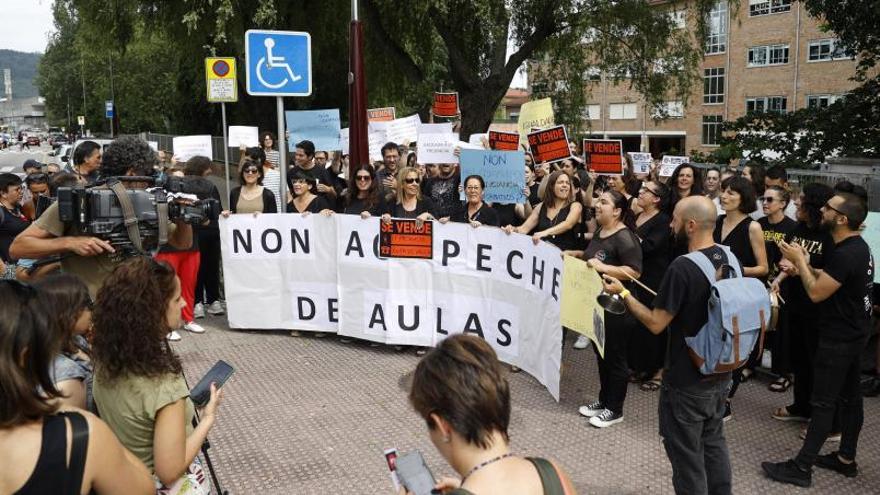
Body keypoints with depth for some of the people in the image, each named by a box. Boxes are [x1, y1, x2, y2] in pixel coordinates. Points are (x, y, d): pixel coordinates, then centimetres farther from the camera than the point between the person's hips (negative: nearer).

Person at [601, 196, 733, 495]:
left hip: (687, 381, -8)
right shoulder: (730, 258, -1)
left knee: (687, 455, 8)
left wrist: (622, 293, -10)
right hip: (721, 374, 8)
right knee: (713, 444, 24)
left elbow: (655, 324, -22)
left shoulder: (683, 267, -26)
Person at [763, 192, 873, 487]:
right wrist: (803, 263, 3)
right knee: (850, 398, 16)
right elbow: (829, 280, 13)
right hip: (853, 334, 10)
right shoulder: (858, 247, 8)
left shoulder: (845, 254, -26)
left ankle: (802, 467, 3)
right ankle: (846, 459, 27)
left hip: (838, 339, -10)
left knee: (824, 403, -4)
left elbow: (816, 292, -23)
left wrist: (799, 260, -12)